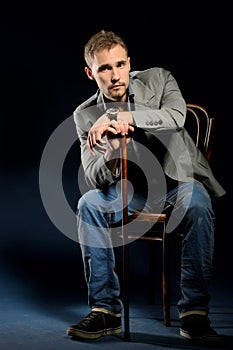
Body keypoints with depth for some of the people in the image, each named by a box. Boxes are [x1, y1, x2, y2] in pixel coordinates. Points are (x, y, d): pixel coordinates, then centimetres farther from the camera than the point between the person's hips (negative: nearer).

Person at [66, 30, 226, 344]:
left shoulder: (158, 79, -4)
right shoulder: (86, 115, -2)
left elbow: (176, 117, -26)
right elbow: (95, 179, -11)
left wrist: (119, 115, -34)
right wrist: (111, 153, -35)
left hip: (179, 179, -2)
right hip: (133, 189, 2)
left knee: (198, 206, -35)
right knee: (89, 204, -26)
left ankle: (194, 313, -28)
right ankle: (106, 310, -19)